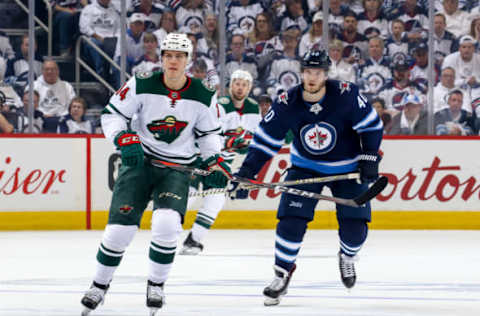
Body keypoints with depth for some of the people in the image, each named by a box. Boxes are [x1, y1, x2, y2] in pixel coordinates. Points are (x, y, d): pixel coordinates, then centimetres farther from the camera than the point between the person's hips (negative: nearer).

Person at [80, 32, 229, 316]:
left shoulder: (203, 97, -4)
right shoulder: (142, 86, -10)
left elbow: (209, 132, 10)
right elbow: (112, 114, -4)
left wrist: (214, 161, -4)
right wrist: (125, 140, -20)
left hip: (177, 168, 0)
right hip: (140, 162, 0)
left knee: (167, 223, -23)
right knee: (120, 226, -8)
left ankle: (156, 285, 1)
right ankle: (100, 285, 15)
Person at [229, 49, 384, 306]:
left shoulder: (345, 94, -23)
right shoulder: (287, 103, -18)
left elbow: (372, 126, -11)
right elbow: (265, 139, -11)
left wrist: (369, 159, -16)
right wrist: (245, 174, -18)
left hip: (347, 167, -1)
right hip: (305, 166, 1)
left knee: (355, 225, -6)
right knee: (291, 220, -13)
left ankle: (347, 258, 28)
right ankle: (282, 274, 3)